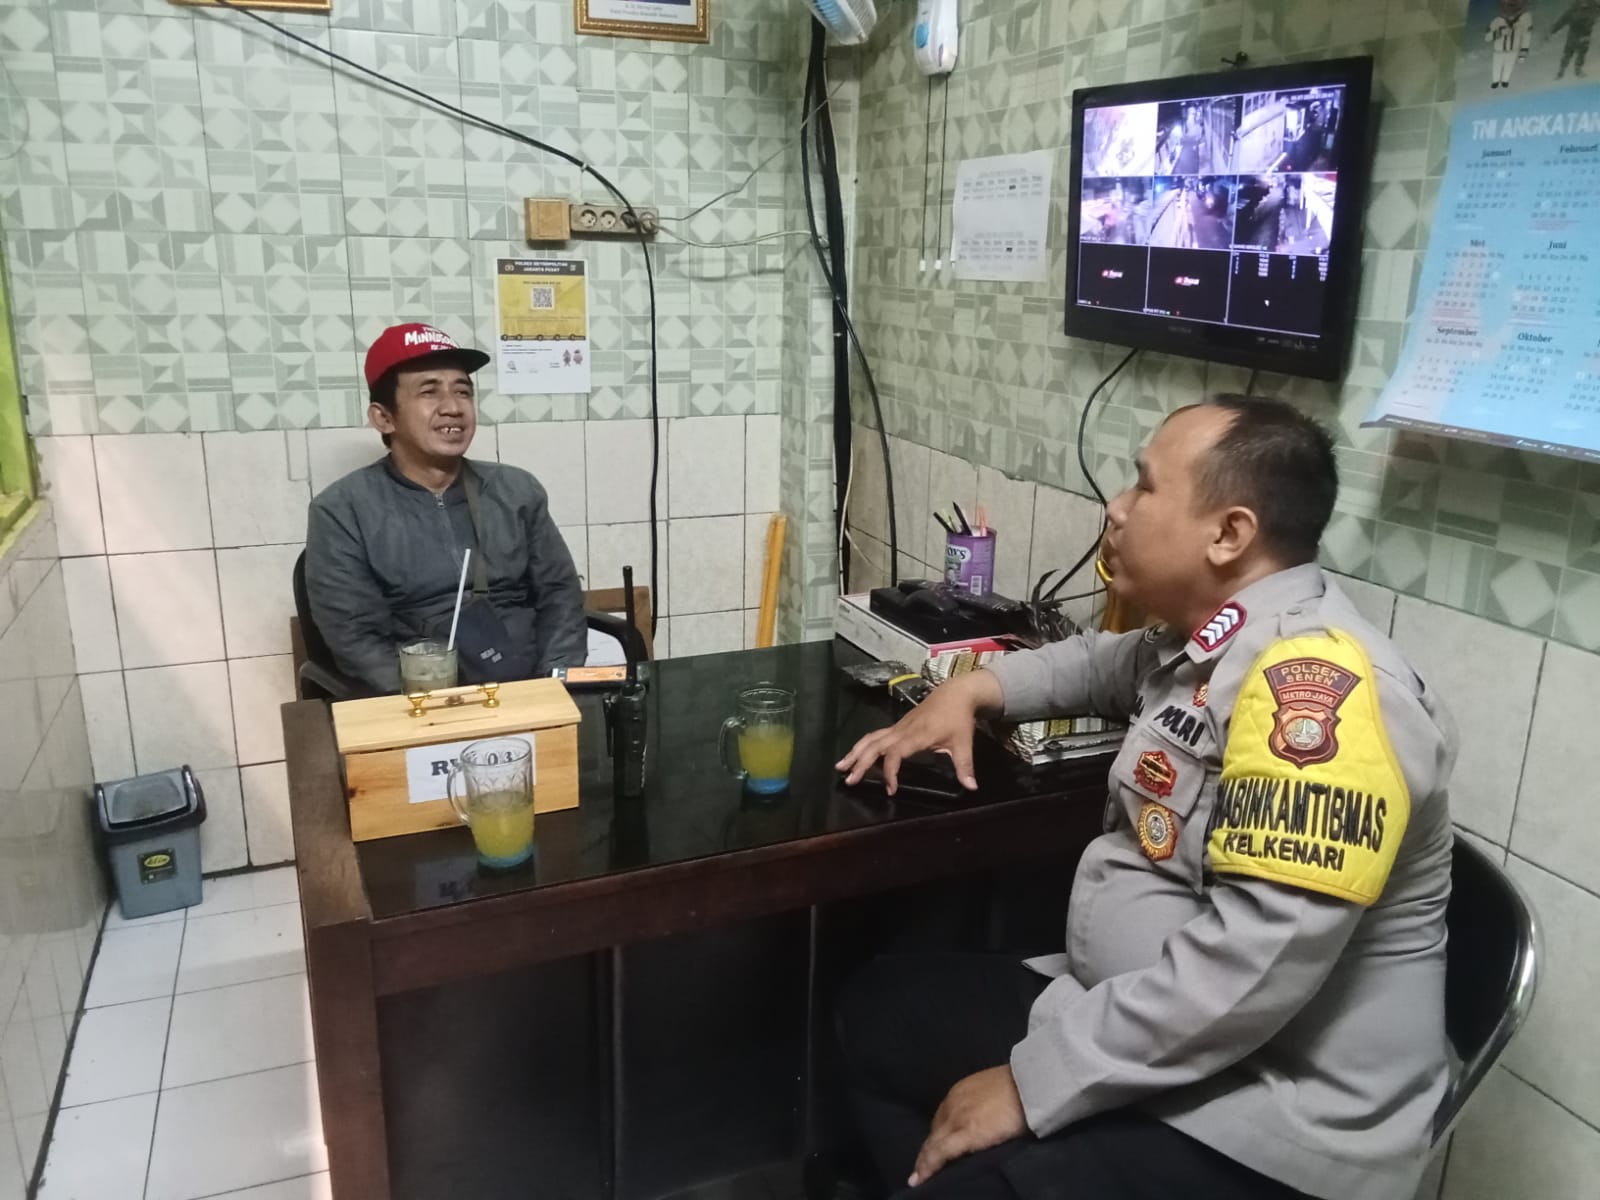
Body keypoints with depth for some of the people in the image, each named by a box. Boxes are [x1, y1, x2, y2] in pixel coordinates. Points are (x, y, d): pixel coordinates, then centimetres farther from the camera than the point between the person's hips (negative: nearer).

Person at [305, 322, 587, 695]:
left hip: (531, 694, 3)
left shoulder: (517, 490, 12)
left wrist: (554, 687, -5)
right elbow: (357, 638, -5)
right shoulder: (342, 512, 1)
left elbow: (561, 595, 11)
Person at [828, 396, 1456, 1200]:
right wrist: (973, 690, 10)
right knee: (874, 1012, 9)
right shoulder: (1210, 641, 5)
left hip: (1265, 1128, -9)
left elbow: (1253, 967, -30)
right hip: (1141, 1029, 9)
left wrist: (1036, 1083, -22)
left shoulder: (1315, 686, -25)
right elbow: (1109, 663, 27)